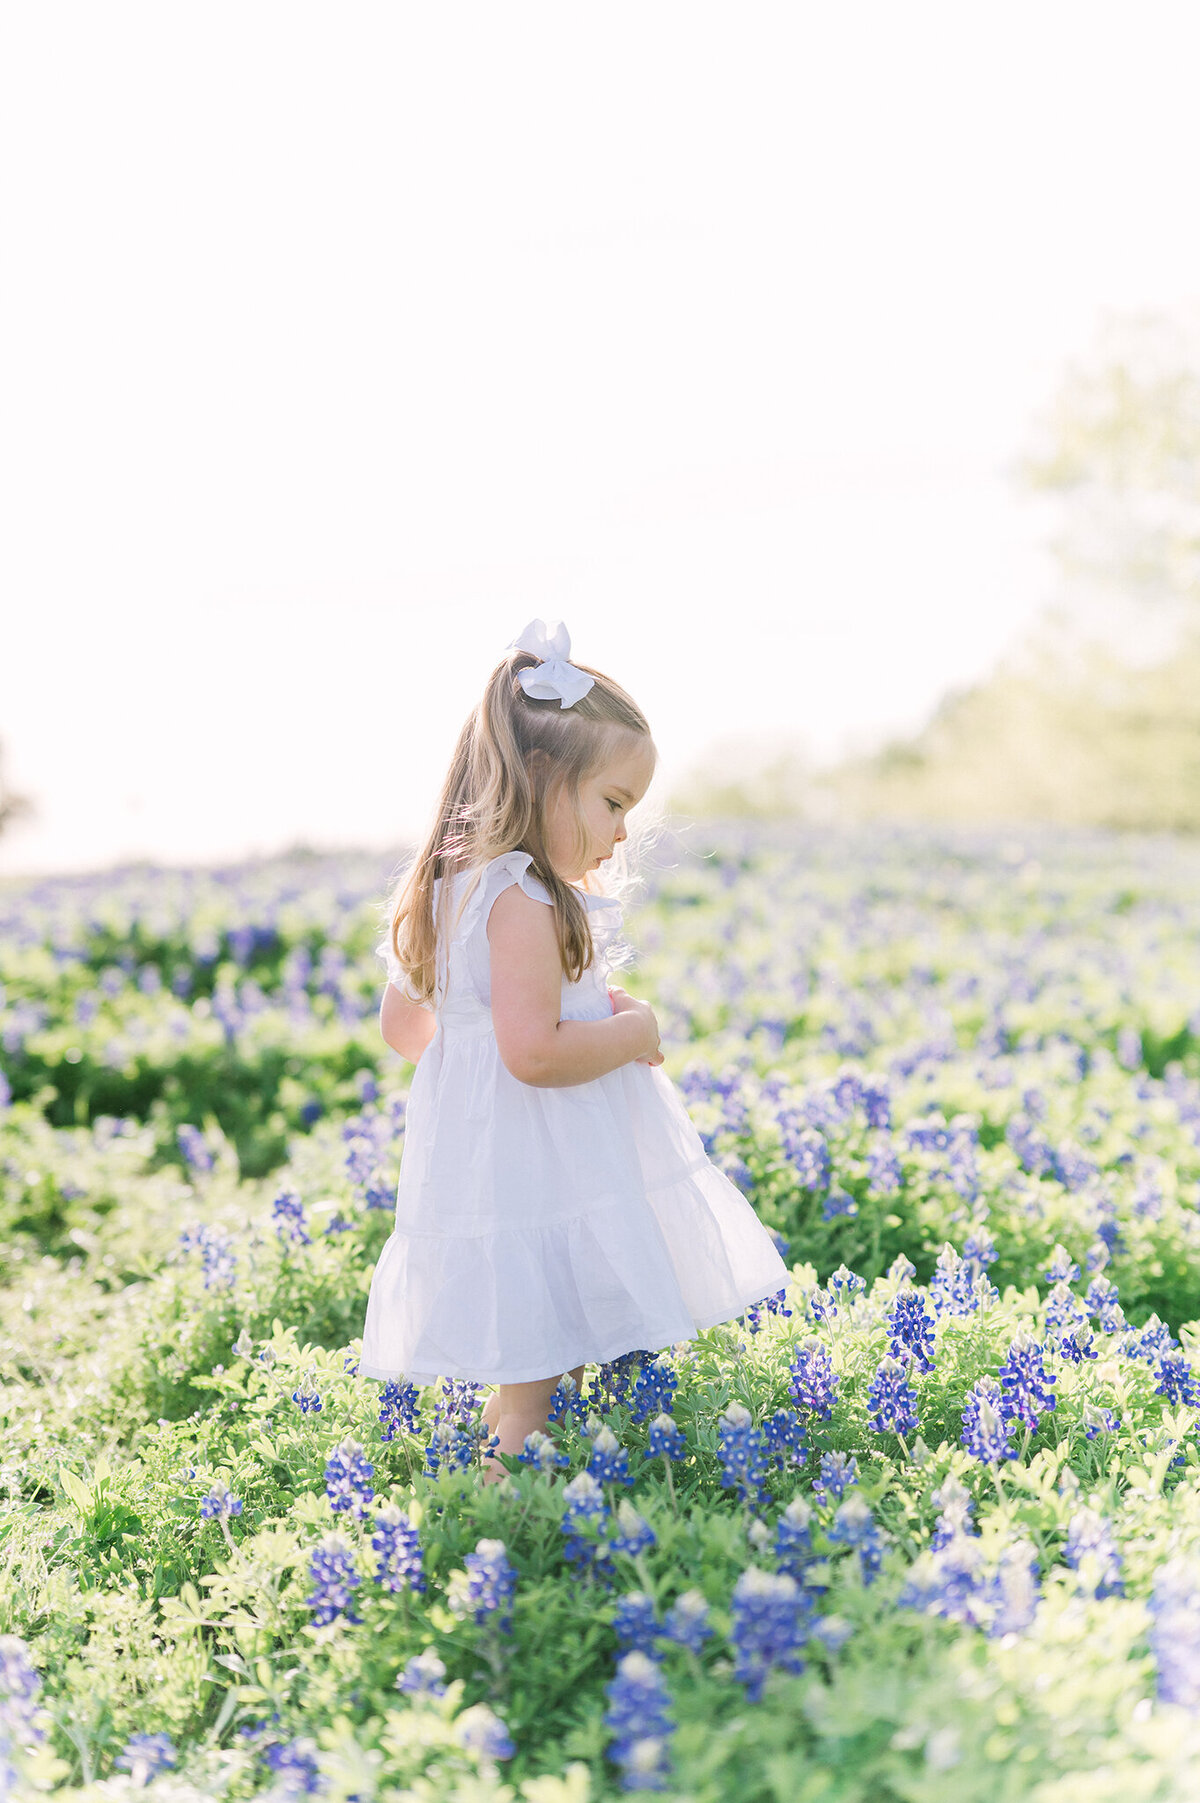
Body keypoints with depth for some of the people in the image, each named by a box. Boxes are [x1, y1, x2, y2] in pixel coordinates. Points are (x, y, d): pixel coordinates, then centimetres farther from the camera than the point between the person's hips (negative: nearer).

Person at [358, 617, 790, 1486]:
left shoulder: (448, 886, 11)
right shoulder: (525, 903, -20)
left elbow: (403, 1026, 20)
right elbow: (534, 1053, -28)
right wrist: (631, 1033, -11)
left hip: (476, 1153, 10)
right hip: (539, 1175, -10)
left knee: (530, 1364, 16)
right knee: (539, 1376, -3)